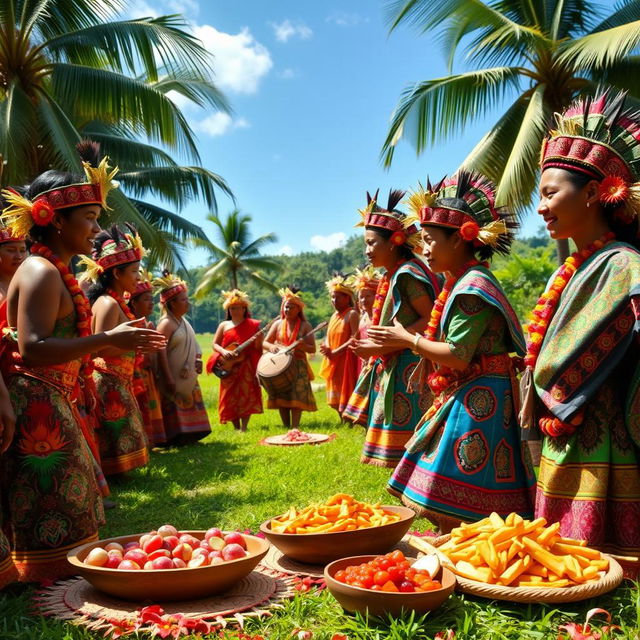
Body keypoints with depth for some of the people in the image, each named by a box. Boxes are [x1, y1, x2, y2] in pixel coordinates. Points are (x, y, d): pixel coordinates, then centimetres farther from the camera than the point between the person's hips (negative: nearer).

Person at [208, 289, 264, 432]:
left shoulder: (253, 325, 7)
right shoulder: (224, 325, 10)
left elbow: (258, 348, 5)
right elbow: (215, 344, 7)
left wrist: (258, 340, -18)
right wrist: (224, 352, -13)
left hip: (246, 366, -2)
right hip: (228, 367, 2)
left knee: (246, 394, -7)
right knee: (230, 395, 0)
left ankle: (244, 427, -3)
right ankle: (236, 427, 9)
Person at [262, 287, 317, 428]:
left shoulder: (305, 326, 3)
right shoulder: (278, 324, 10)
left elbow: (312, 349, -2)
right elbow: (264, 343, 10)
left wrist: (302, 346, -22)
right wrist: (272, 347, -13)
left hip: (298, 366, -2)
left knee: (297, 397, -11)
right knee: (281, 397, 0)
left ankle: (295, 428, -12)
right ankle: (286, 427, 8)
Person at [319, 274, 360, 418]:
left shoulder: (352, 314, -10)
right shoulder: (334, 316, 16)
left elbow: (355, 338, -20)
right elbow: (328, 337, 17)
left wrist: (335, 352, -20)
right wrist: (326, 349, -6)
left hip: (347, 360, -8)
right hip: (333, 363, 8)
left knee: (346, 397, -9)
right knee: (336, 400, 12)